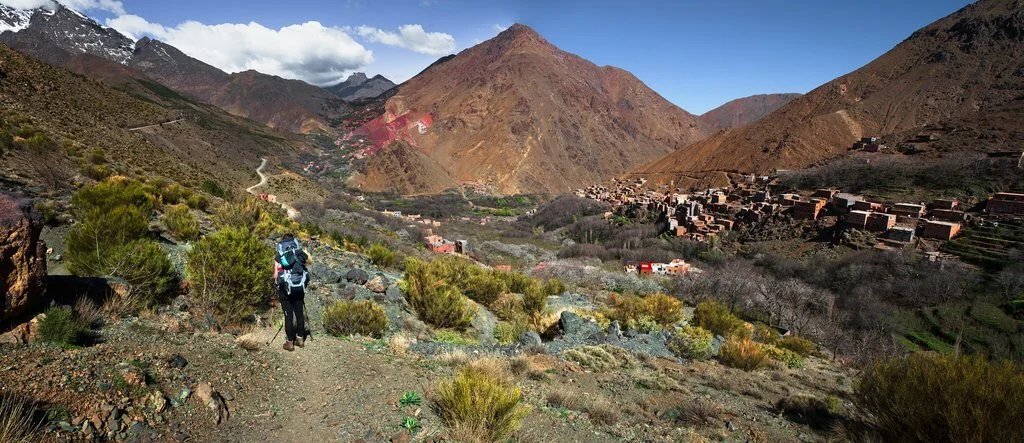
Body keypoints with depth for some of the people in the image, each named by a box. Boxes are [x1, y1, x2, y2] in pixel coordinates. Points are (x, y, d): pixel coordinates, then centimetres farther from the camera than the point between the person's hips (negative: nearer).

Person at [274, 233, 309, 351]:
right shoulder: (301, 253, 8)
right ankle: (300, 339, 22)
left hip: (286, 288, -2)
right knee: (300, 313, 13)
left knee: (288, 315, 4)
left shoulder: (279, 255, 2)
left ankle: (290, 342, 11)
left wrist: (278, 280, 19)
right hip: (300, 287, 2)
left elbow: (276, 275, -3)